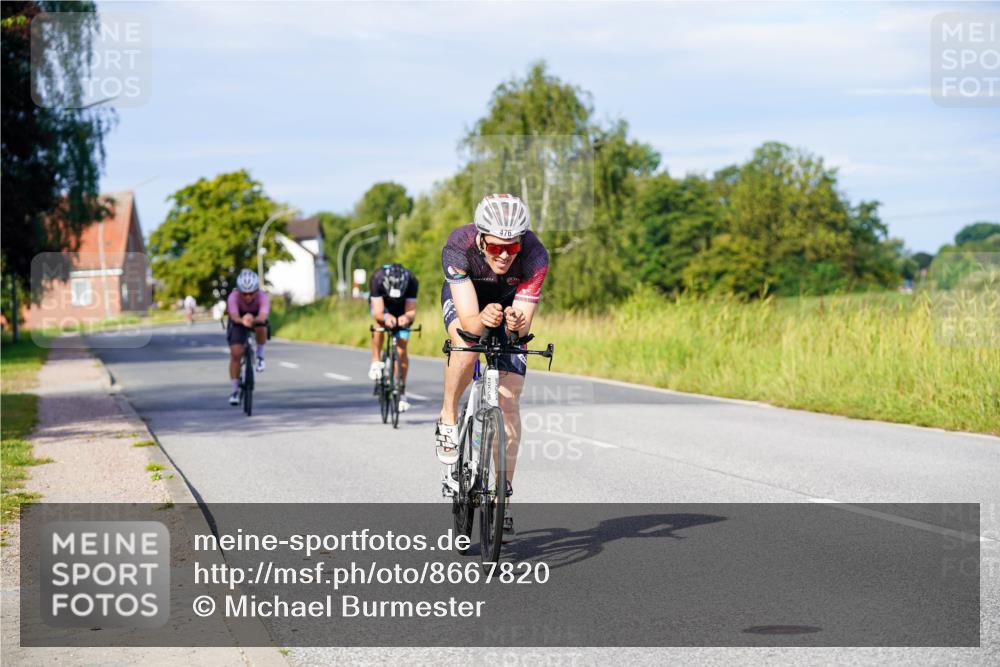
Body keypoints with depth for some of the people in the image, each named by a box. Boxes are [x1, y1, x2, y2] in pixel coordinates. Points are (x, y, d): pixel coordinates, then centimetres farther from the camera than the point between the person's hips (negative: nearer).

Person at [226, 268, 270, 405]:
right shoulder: (233, 297, -34)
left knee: (261, 328, -36)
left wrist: (254, 320, -74)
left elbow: (263, 316, -51)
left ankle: (260, 355, -8)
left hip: (257, 318, 0)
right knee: (235, 354, -15)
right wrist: (242, 321, -74)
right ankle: (234, 390, -1)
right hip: (238, 321, 0)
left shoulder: (262, 297, -34)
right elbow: (234, 316, -51)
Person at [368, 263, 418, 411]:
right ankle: (375, 362, -20)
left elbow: (412, 311, -36)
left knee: (401, 350, -6)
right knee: (380, 322, -36)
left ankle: (402, 390, 8)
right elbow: (378, 312, -40)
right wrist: (385, 317, -62)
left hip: (401, 310, 1)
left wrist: (407, 317, -58)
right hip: (382, 304, 0)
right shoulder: (377, 278, -38)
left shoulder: (411, 281, -35)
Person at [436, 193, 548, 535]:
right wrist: (482, 319, -62)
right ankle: (448, 419, -10)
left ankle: (502, 495, 2)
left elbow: (524, 323, -33)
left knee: (509, 398, -8)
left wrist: (516, 323, -55)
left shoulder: (535, 255, -35)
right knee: (467, 346, -36)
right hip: (464, 296, -1)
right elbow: (468, 321, -41)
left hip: (509, 303, 1)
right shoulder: (458, 247, -38)